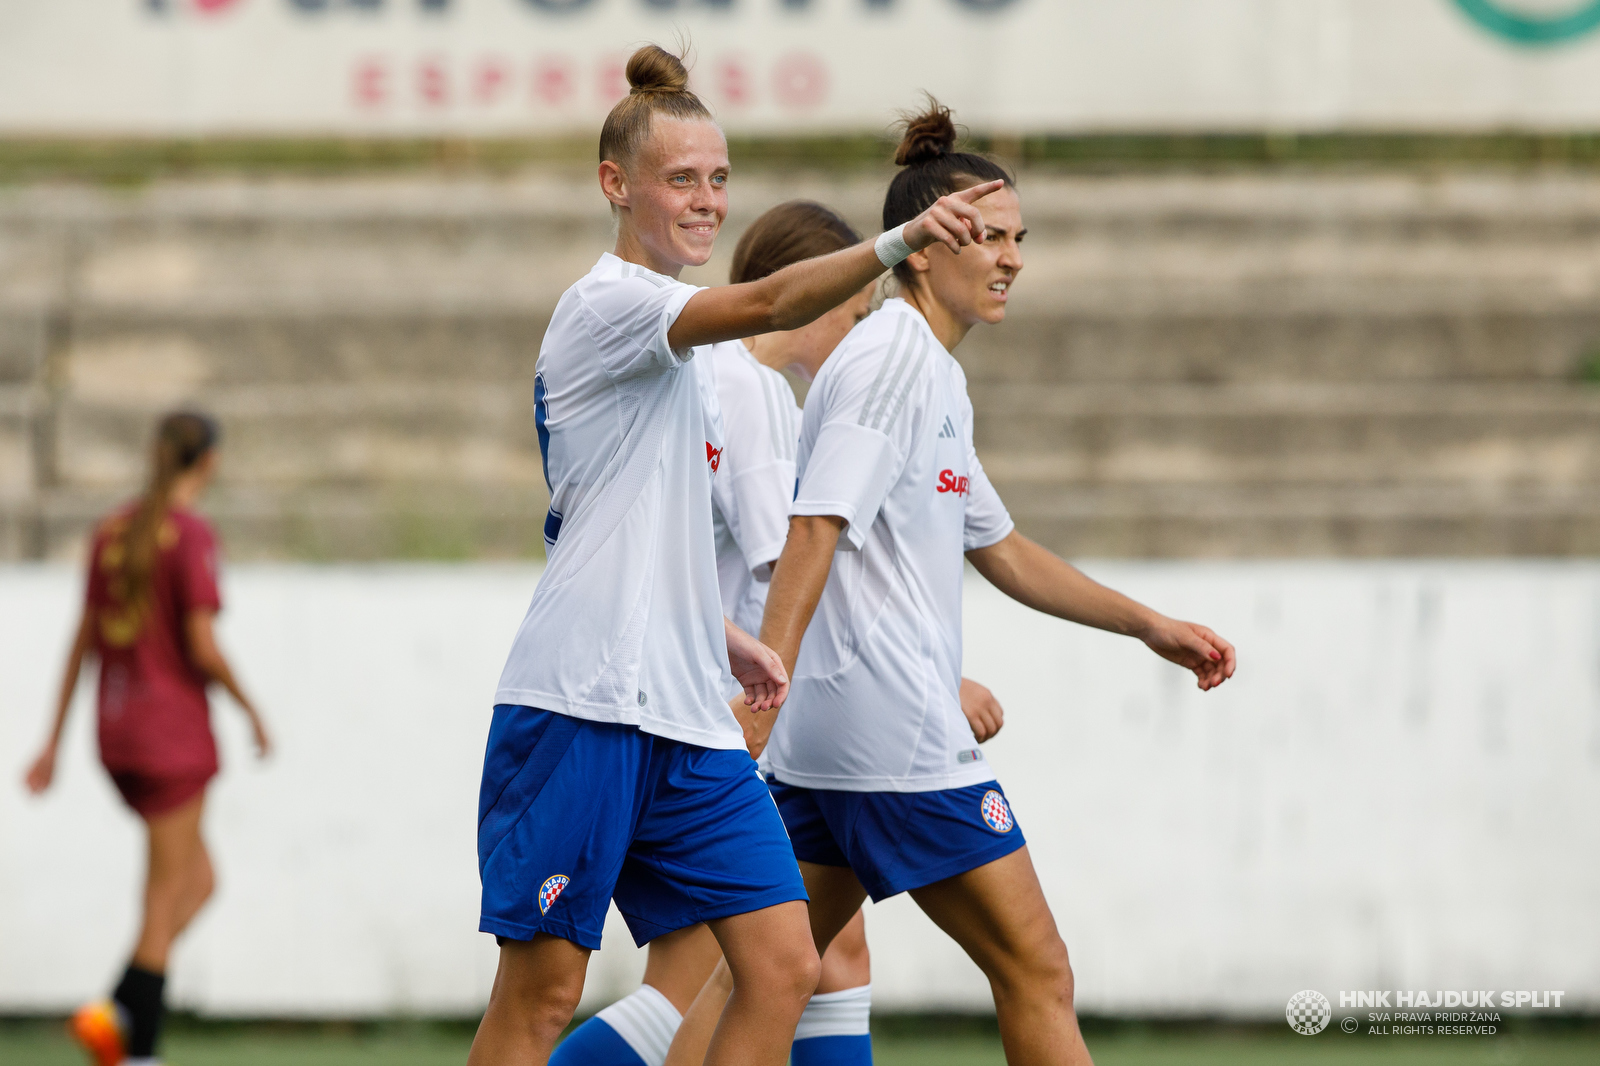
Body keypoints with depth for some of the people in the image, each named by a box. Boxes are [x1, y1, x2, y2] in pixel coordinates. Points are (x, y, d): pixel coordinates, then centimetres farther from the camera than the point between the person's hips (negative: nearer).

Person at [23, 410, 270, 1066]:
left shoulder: (111, 531, 9)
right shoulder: (192, 536, -12)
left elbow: (83, 639, 13)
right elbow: (203, 647, -18)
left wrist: (55, 740, 16)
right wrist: (251, 711, -3)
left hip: (117, 734, 7)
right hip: (174, 729, -7)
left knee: (199, 882, 15)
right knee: (166, 899, -2)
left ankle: (115, 1013, -2)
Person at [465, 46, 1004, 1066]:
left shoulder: (669, 343, 20)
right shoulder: (606, 303, -8)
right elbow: (764, 305, -28)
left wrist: (723, 637, 22)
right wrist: (898, 242, -40)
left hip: (686, 715, 9)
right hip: (582, 707, -9)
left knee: (784, 966, -2)